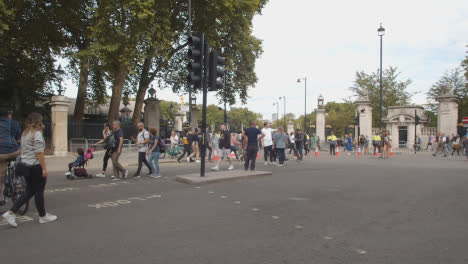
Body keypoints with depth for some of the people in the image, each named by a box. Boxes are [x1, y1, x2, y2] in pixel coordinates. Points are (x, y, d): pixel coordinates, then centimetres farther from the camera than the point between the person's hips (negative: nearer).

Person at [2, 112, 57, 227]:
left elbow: (22, 151, 19)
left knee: (29, 192, 15)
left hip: (25, 165, 9)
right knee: (39, 192, 3)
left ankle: (11, 213, 8)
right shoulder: (37, 134, -14)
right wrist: (44, 168, -17)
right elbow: (39, 153, -20)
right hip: (36, 167, -9)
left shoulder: (24, 133, 14)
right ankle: (43, 216, 16)